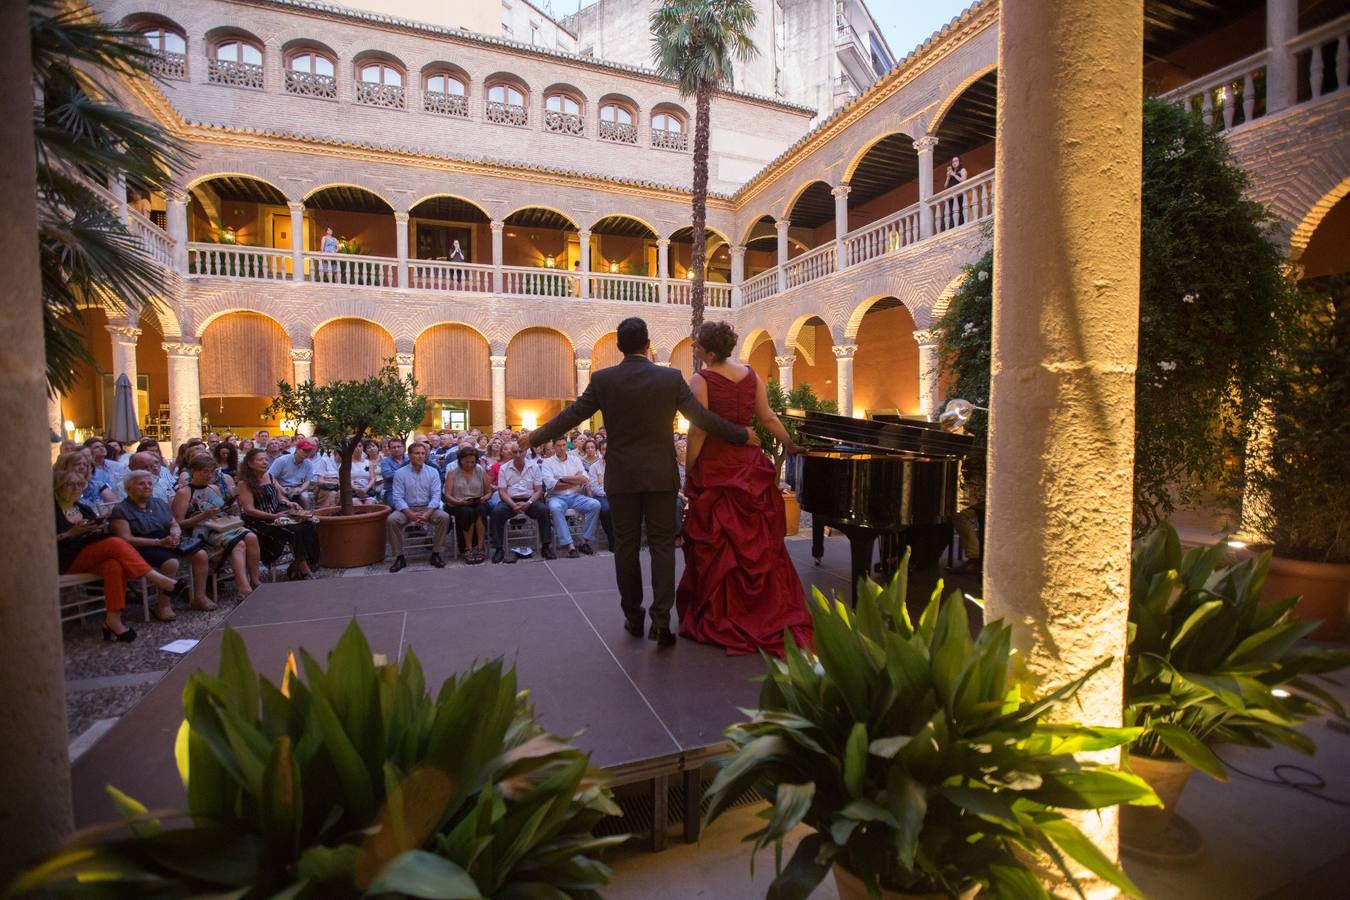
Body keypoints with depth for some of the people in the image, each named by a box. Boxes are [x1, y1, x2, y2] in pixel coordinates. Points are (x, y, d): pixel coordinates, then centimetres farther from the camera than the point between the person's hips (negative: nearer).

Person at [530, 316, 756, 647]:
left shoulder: (603, 379, -4)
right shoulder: (672, 378, -4)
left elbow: (572, 415, 0)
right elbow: (703, 418, -2)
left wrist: (535, 437, 15)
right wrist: (742, 435, 11)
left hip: (621, 477, 1)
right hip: (660, 476, 0)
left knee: (626, 545, 11)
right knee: (662, 545, 6)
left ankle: (633, 617, 21)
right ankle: (661, 619, -1)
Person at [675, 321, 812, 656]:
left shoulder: (701, 379, -11)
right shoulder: (750, 374, 4)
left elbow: (698, 431, -14)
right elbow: (768, 418, 7)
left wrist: (689, 473, -6)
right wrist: (792, 446, 21)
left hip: (714, 466, -5)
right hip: (749, 465, 5)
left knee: (716, 544, 7)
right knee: (758, 542, 13)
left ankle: (720, 619, 17)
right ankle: (771, 614, 23)